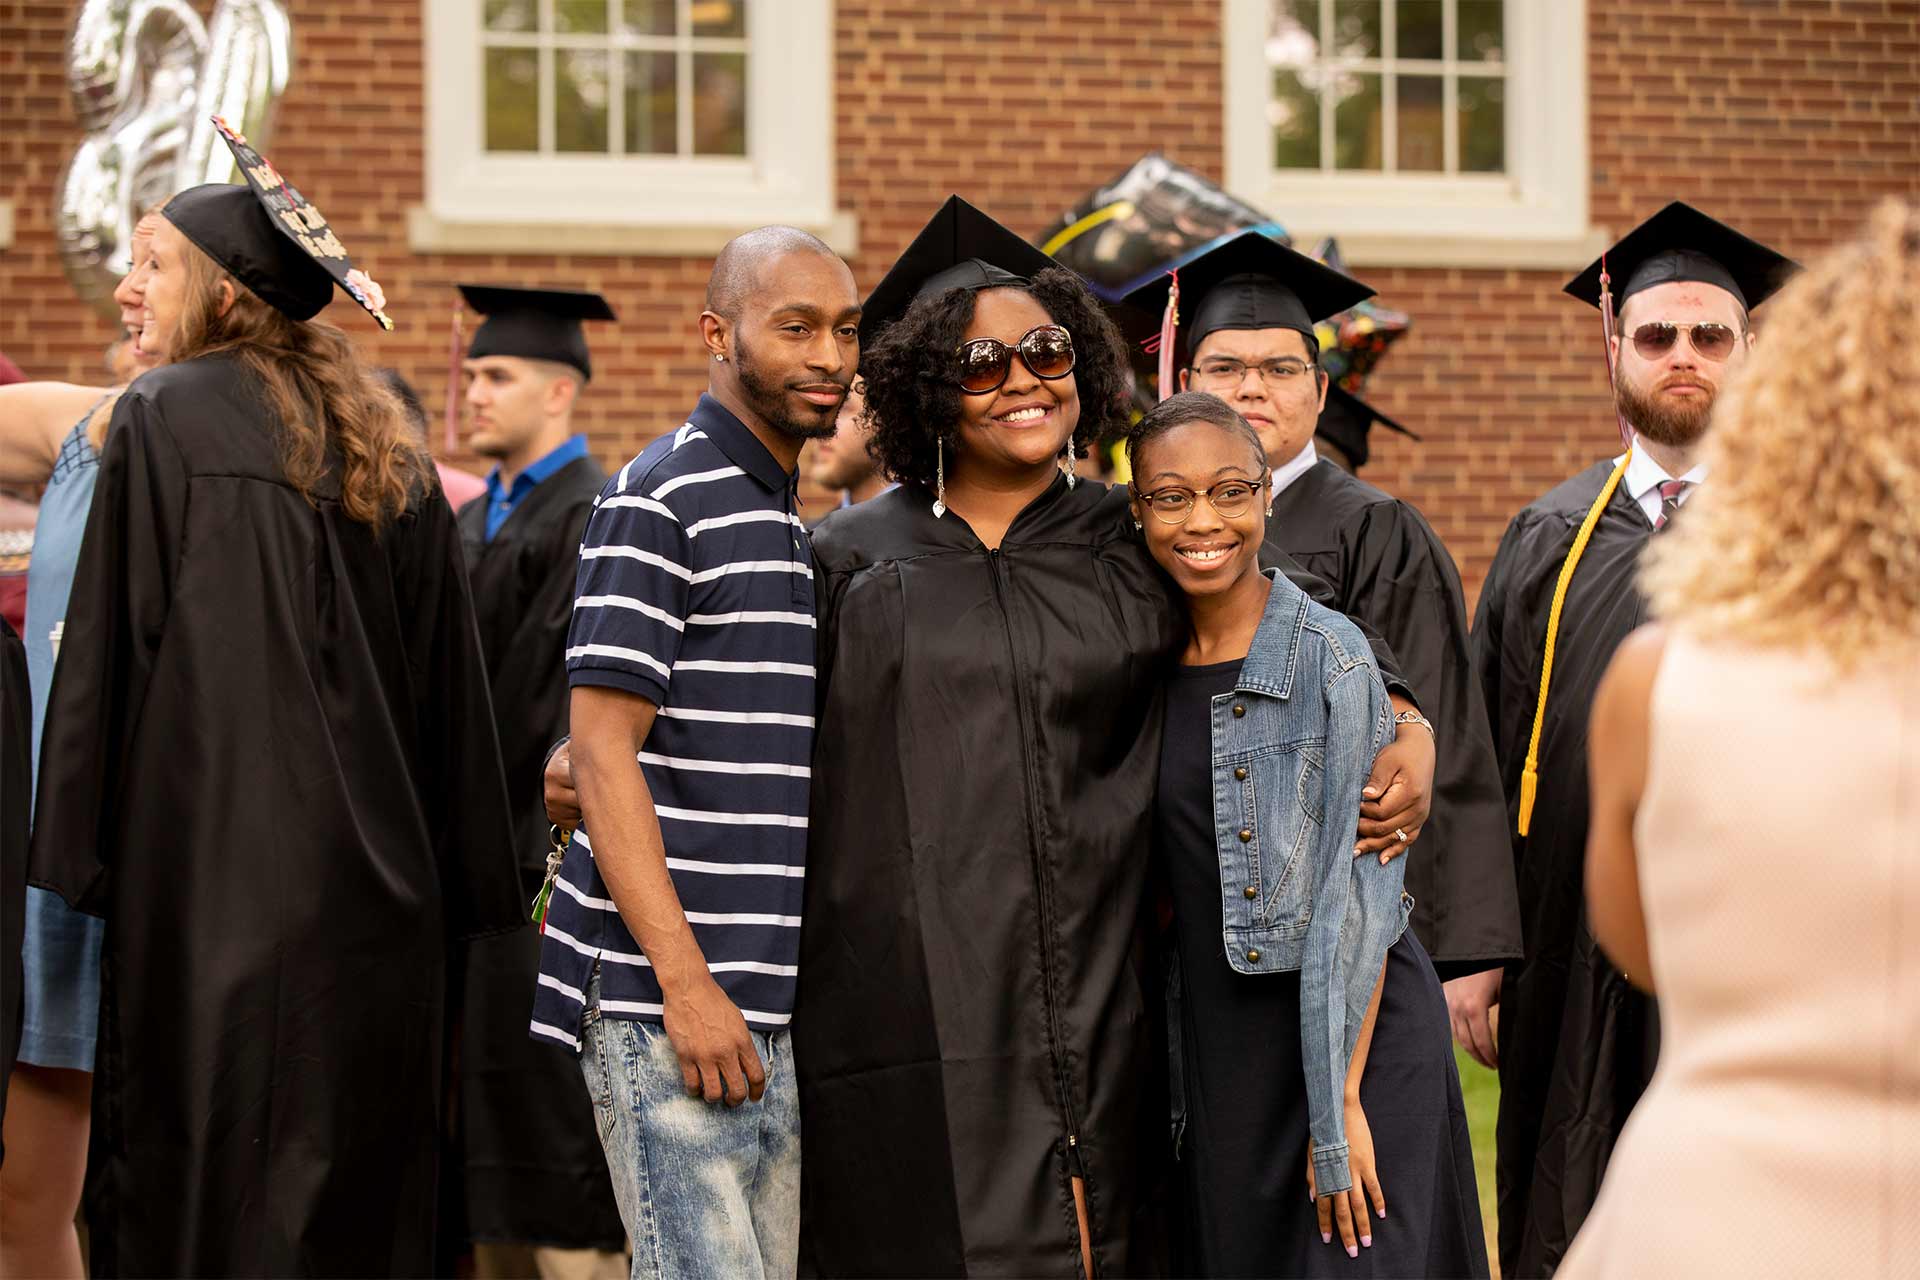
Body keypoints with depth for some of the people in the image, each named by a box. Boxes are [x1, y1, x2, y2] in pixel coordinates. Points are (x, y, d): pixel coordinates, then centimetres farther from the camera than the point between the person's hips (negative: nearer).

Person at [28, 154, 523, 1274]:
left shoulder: (164, 420, -5)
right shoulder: (385, 446, 12)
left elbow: (109, 651, -8)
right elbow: (447, 678, 12)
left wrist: (76, 851, -5)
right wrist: (460, 884, 16)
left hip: (216, 863, -6)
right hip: (374, 881, 6)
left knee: (212, 1190, -3)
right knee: (360, 1167, 10)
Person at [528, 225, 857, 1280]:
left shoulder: (799, 520, 19)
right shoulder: (659, 500, -8)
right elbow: (602, 754, -14)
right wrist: (685, 979, -19)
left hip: (783, 1013, 8)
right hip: (666, 998, -8)